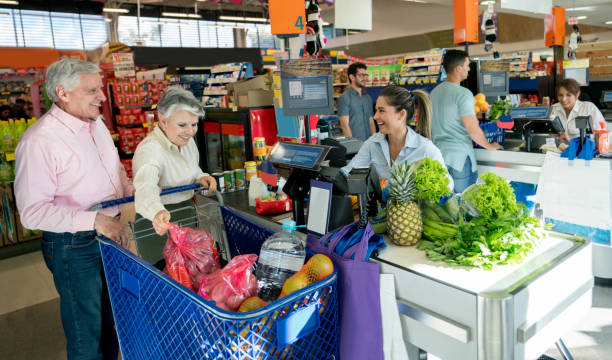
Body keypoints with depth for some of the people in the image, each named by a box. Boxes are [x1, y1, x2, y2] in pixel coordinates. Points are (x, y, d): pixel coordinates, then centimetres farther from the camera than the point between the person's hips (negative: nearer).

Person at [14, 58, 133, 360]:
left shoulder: (96, 123, 4)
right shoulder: (39, 141, -22)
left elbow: (115, 168, 19)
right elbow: (32, 212, -25)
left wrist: (132, 193, 3)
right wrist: (95, 220, -30)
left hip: (110, 234, 7)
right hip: (74, 246, -7)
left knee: (109, 319, 25)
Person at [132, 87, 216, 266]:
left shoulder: (187, 140, 1)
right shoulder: (150, 149, -25)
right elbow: (145, 188, -42)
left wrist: (201, 177, -4)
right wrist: (157, 213, -63)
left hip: (188, 221, 8)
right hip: (159, 230, -8)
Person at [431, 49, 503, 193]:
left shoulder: (435, 92, 9)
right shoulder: (463, 94, -14)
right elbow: (473, 129, -16)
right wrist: (489, 146, 0)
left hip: (438, 153, 7)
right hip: (458, 156, -7)